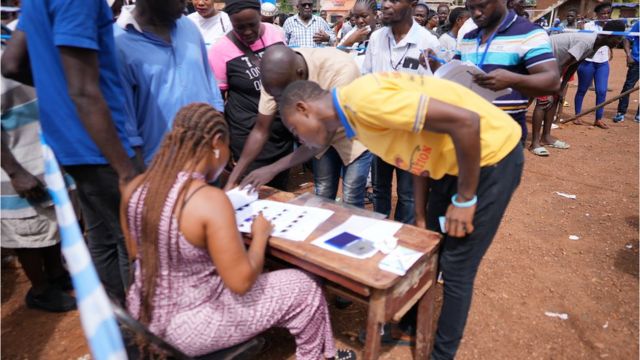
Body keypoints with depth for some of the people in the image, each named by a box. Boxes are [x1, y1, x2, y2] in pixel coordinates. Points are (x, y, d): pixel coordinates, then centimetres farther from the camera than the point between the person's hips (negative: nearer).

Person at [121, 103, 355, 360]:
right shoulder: (210, 201, -29)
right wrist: (260, 234, -7)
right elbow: (241, 282, -24)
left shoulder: (135, 188, -7)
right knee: (303, 288, 7)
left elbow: (136, 255, 7)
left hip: (143, 313, 8)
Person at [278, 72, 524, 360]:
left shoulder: (363, 100, -28)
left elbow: (465, 122, -31)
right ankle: (411, 327, 39)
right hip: (456, 159, 9)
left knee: (456, 267, 2)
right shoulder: (355, 115, 2)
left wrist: (464, 200, -20)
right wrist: (420, 217, 13)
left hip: (492, 154, -9)